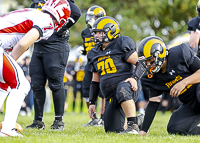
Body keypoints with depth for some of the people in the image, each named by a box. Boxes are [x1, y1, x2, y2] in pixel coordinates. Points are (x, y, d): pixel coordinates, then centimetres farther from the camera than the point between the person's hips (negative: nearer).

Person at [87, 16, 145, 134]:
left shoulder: (121, 45, -3)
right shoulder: (95, 53, 18)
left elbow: (141, 63, -8)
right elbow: (95, 81, 23)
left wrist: (135, 78, -25)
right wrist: (92, 103, 18)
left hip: (127, 87, -7)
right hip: (111, 97, 7)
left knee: (121, 89, -43)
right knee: (112, 130, -1)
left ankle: (133, 126, -36)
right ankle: (139, 121, 26)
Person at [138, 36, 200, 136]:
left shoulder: (180, 54, -16)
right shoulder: (153, 78, 0)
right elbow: (153, 104, 2)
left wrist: (184, 82, -29)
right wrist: (143, 131, -2)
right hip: (190, 105, 5)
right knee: (174, 129, -16)